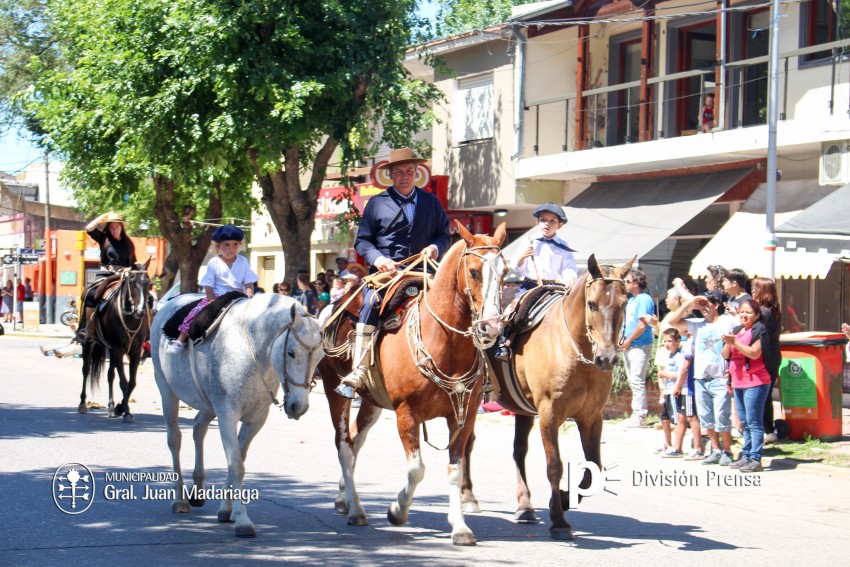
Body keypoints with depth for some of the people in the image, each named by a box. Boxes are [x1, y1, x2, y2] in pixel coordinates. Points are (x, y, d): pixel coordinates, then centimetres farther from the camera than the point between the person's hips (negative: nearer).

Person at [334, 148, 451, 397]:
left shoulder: (431, 202, 17)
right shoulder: (377, 203, 11)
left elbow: (444, 235, 18)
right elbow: (362, 240, 9)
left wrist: (435, 247, -5)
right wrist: (377, 258, -11)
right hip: (386, 271, -2)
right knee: (370, 305, -29)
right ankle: (357, 372, -33)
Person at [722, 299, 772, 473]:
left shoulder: (759, 330, -6)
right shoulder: (736, 330, 16)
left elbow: (755, 353, -18)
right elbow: (725, 355, 14)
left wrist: (735, 342, -21)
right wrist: (728, 343, -6)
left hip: (755, 382, -8)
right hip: (738, 382, 8)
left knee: (754, 422, -9)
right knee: (745, 423, 13)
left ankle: (755, 459, -10)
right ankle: (746, 456, 18)